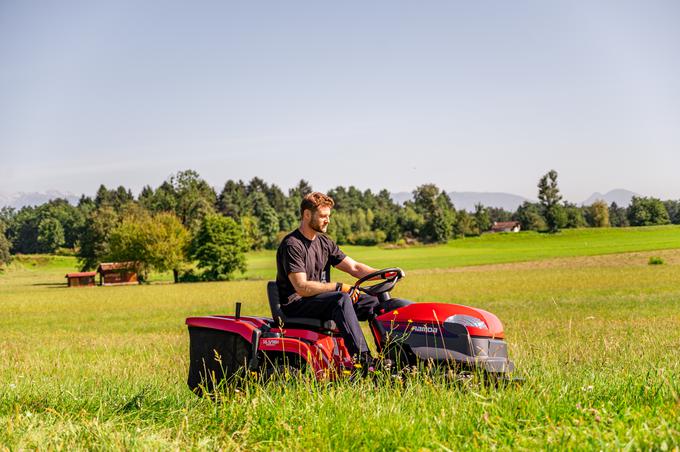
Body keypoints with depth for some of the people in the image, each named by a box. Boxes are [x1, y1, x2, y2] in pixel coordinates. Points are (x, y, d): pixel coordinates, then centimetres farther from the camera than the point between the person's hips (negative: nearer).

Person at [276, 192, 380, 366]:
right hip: (295, 305, -8)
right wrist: (339, 287, -25)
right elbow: (302, 287, -23)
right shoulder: (291, 245, -14)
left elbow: (354, 267, 10)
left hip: (320, 299, 8)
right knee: (341, 300, -34)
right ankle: (362, 358, -40)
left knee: (374, 302, -7)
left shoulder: (324, 242, 12)